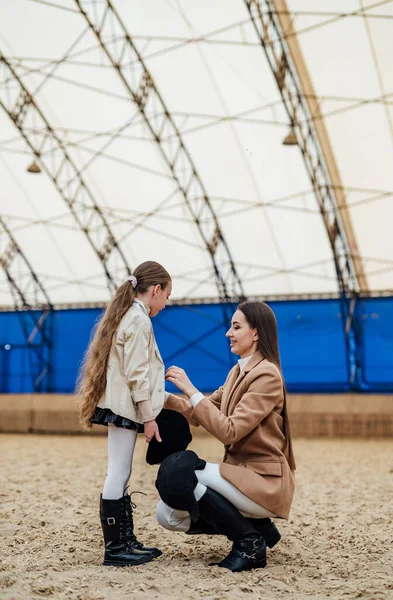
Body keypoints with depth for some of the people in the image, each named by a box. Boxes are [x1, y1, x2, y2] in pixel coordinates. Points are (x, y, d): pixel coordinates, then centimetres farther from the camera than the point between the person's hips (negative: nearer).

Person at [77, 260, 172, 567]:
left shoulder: (125, 315, 17)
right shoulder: (139, 319, -12)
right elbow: (137, 374, -18)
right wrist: (149, 417, -16)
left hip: (118, 406, 10)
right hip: (126, 407, -10)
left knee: (120, 475, 11)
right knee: (118, 475, -6)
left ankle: (126, 541, 17)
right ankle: (114, 549, -2)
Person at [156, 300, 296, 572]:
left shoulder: (267, 376, -16)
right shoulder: (238, 371, 12)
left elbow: (229, 431, -23)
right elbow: (202, 413, 12)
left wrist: (191, 390, -21)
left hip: (264, 481, -8)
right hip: (243, 474, 8)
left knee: (177, 472, -24)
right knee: (168, 515, -2)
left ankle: (250, 543, -9)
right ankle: (255, 527, 11)